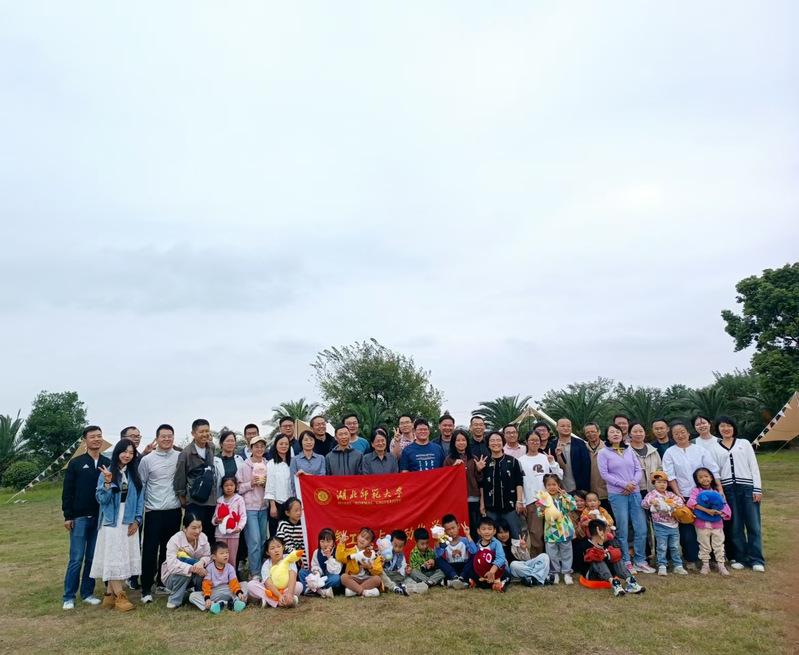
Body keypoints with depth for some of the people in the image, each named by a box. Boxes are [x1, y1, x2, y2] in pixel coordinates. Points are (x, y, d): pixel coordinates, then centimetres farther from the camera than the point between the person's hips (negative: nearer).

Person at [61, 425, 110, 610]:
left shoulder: (108, 464, 4)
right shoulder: (76, 463, -1)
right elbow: (67, 491, -1)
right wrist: (67, 516, -5)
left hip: (101, 518, 2)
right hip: (79, 518, -2)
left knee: (93, 558, 8)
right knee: (76, 559, 1)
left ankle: (87, 593, 20)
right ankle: (69, 597, 13)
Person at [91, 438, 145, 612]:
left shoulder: (134, 473, 6)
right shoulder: (107, 473, -5)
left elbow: (140, 497, 7)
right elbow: (102, 499, -10)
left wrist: (136, 520, 0)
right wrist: (107, 482, -25)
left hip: (129, 522, 4)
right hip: (112, 521, -4)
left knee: (125, 557, 5)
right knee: (114, 558, -3)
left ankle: (110, 594, 15)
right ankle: (120, 596, 2)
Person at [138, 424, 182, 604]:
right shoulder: (147, 459, -4)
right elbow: (140, 486, 2)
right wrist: (141, 507, 1)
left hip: (174, 511, 2)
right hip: (154, 511, -2)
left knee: (169, 548, 12)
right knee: (150, 549, 0)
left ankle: (163, 581, 25)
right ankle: (146, 588, 8)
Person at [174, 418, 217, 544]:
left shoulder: (212, 448, 5)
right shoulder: (186, 453, -12)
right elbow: (179, 478, -5)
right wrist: (182, 498, 1)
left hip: (211, 501, 5)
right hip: (194, 503, -5)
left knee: (210, 537, 10)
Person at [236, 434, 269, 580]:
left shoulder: (268, 465, 6)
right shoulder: (244, 465, -3)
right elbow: (238, 487, -2)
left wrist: (266, 484, -7)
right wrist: (251, 484, -16)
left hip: (263, 507, 4)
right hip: (249, 507, -4)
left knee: (263, 541, 8)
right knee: (254, 541, -7)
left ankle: (259, 571, 20)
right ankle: (255, 573, 2)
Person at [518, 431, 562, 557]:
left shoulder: (546, 458, 8)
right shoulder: (521, 460, 2)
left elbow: (559, 476, 6)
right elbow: (519, 483, 1)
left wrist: (553, 463, -8)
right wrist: (522, 502, -3)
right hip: (531, 500, -2)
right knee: (536, 533, -2)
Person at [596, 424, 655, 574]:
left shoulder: (629, 450, 11)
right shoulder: (603, 453, -1)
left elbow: (638, 469, 7)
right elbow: (604, 474, -8)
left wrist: (633, 484, -10)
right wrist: (624, 484, -14)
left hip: (635, 493, 4)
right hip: (617, 495, -4)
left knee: (641, 528, 3)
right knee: (622, 530, 1)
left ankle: (640, 561, 16)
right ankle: (626, 562, 12)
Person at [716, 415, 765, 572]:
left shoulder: (744, 443, 8)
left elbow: (754, 466, 5)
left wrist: (757, 489, -2)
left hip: (747, 487, 0)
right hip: (728, 490, 1)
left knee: (753, 524, 0)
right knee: (735, 526, 4)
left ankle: (756, 559, 7)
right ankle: (740, 558, 12)